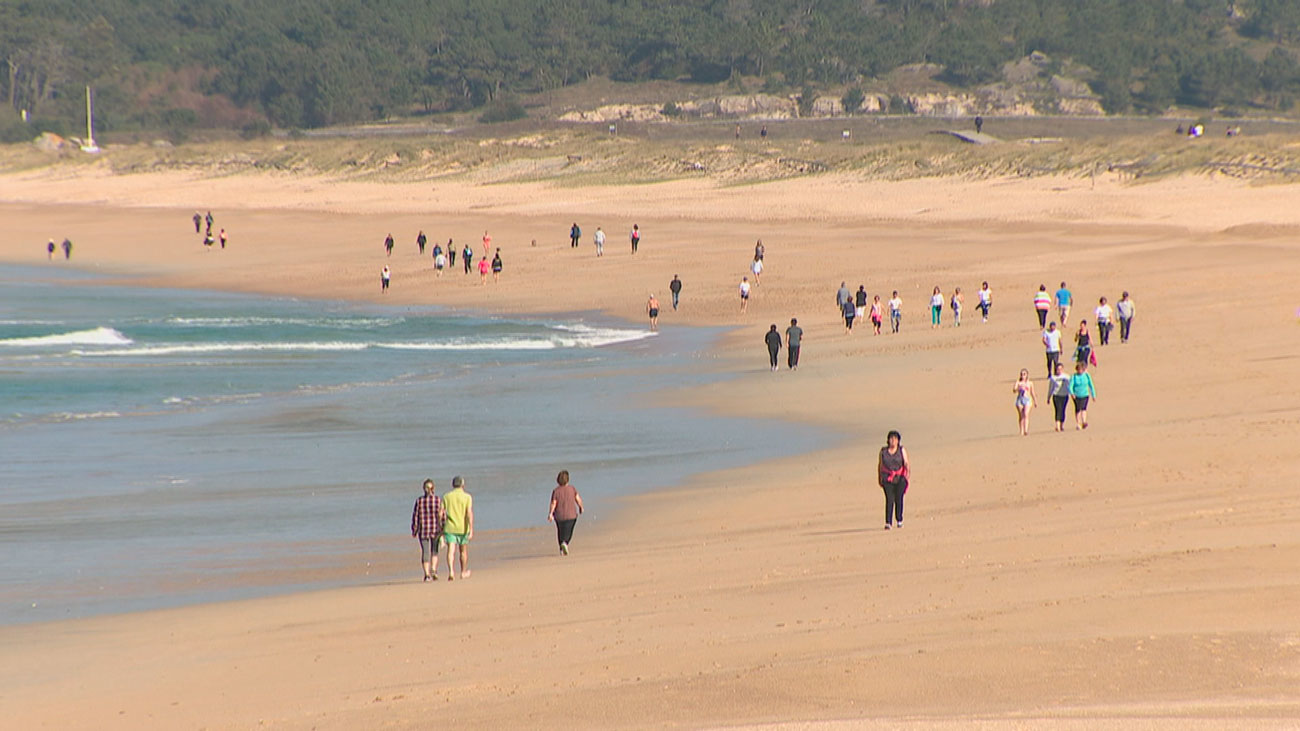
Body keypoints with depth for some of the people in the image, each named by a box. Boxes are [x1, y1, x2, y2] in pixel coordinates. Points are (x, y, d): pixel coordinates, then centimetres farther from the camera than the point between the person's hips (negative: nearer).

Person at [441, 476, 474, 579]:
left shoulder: (446, 497, 4)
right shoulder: (467, 497, -4)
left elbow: (441, 514, 3)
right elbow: (469, 513, -14)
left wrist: (441, 528, 16)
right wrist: (471, 530, -16)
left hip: (450, 528, 1)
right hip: (463, 528, -1)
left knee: (450, 550, -7)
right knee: (463, 551, 16)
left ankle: (450, 571, -28)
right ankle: (463, 572, 31)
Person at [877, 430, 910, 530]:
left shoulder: (902, 450, 3)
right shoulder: (883, 451, 7)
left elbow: (906, 463, -3)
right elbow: (880, 466, 14)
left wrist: (908, 472, -19)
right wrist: (880, 479, 14)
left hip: (900, 478, 0)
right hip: (887, 478, 0)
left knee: (899, 499, -1)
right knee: (889, 499, -10)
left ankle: (899, 520, 18)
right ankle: (888, 523, -14)